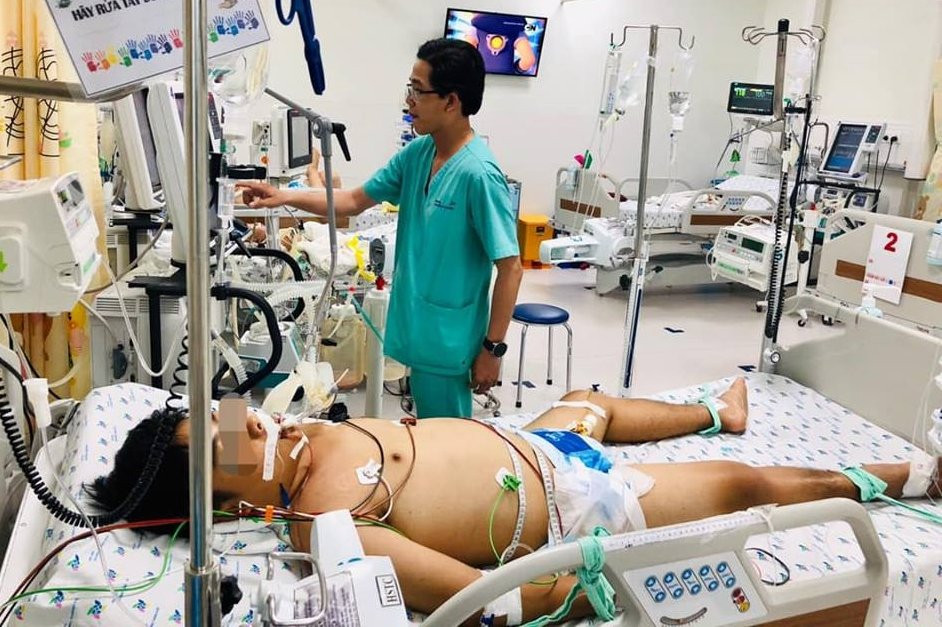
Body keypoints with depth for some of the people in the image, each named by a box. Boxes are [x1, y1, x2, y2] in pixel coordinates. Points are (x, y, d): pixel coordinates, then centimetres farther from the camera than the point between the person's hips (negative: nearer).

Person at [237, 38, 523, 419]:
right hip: (417, 327, 8)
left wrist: (493, 348, -16)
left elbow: (510, 268, -19)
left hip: (448, 339, -8)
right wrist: (286, 198, 1)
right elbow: (355, 201, 12)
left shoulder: (478, 174, -22)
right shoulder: (417, 153, 2)